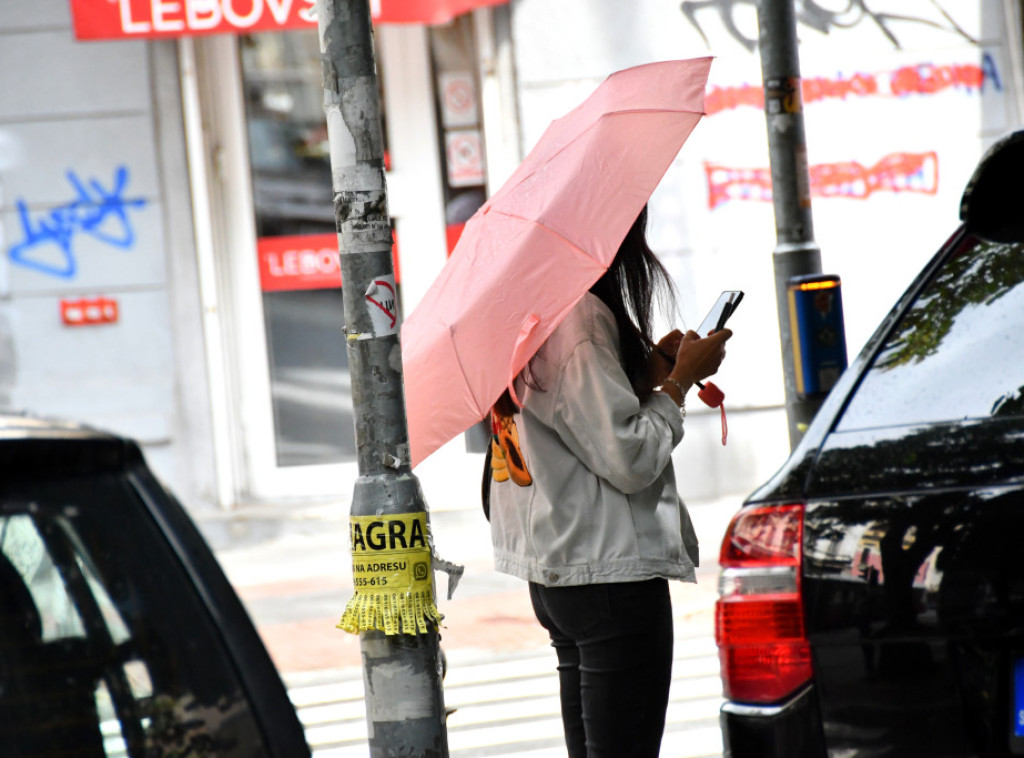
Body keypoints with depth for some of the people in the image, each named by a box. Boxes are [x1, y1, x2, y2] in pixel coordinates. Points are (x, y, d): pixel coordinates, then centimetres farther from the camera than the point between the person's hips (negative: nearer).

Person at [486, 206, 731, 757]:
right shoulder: (578, 317, -19)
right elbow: (629, 458, -20)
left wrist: (645, 371, 13)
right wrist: (681, 379, -7)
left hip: (553, 575, 10)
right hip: (611, 575, -10)